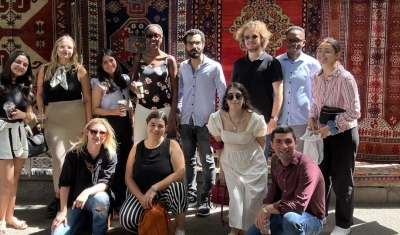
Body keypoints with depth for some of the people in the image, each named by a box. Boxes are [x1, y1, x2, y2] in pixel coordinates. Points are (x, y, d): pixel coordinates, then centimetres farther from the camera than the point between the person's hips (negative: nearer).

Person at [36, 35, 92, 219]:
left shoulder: (79, 70, -1)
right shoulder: (45, 69, 6)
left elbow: (88, 98, -2)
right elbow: (39, 94, 13)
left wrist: (89, 123, -5)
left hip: (76, 116, -1)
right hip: (53, 117, 2)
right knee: (58, 157, -1)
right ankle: (58, 196, 12)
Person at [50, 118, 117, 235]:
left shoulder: (110, 155, -13)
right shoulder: (73, 153, -12)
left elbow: (106, 182, -18)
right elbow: (65, 183, -10)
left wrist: (87, 192, -37)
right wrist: (63, 211, -16)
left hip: (97, 195, 0)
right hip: (73, 199, 1)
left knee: (100, 198, -37)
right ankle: (81, 219, 13)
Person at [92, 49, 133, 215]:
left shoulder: (125, 79, 8)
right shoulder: (99, 83, -6)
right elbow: (95, 109, -8)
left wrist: (132, 122, 12)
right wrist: (113, 112, -22)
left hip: (124, 123, 5)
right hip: (108, 124, -5)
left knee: (125, 160, 9)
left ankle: (122, 199, 23)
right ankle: (112, 203, 9)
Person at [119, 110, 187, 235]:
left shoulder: (172, 145, -5)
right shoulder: (137, 147, 3)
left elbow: (181, 173, -18)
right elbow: (128, 178, 1)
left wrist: (154, 189, -26)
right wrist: (141, 197, -16)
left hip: (166, 193, -1)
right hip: (141, 193, 2)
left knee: (178, 185, -36)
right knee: (126, 220, -28)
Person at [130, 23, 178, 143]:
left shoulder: (169, 60, -2)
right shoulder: (138, 58, 4)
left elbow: (175, 91, -2)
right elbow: (134, 81, 15)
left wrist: (172, 118, -6)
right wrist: (133, 87, -10)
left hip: (164, 110, -1)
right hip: (142, 109, 2)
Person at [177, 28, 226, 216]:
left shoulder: (214, 67, -5)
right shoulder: (182, 67, 6)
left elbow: (223, 94, -2)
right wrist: (178, 110, 4)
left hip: (205, 121, -4)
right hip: (186, 120, 4)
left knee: (207, 162, 3)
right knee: (188, 159, 13)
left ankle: (206, 198, 12)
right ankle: (191, 193, 25)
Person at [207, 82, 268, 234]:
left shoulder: (255, 119, -25)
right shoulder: (217, 118, -19)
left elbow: (261, 143, -4)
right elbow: (218, 144, -2)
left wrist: (252, 157, 8)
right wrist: (221, 166, 5)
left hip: (253, 163, -1)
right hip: (230, 162, 1)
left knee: (254, 198, 4)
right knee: (235, 196, 2)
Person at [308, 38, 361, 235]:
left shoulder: (345, 78, -19)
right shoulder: (316, 77, 1)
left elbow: (354, 112, -21)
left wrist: (330, 127, -22)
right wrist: (312, 117, -5)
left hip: (344, 135, -6)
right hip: (324, 134, 6)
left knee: (341, 181, 6)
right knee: (321, 176, 15)